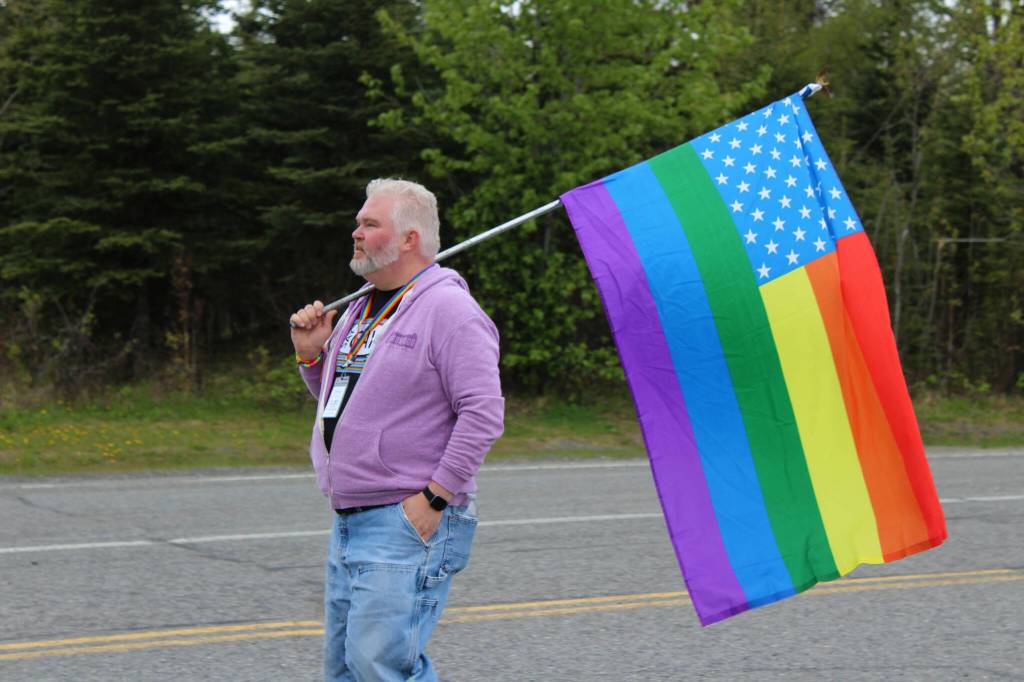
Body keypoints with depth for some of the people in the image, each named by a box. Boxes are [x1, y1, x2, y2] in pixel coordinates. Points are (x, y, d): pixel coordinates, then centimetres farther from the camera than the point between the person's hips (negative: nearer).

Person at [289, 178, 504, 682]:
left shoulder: (447, 308, -11)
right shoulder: (362, 309, 18)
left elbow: (484, 412, -18)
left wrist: (433, 497, -20)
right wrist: (313, 357, 11)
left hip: (411, 523, -9)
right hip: (349, 522, 9)